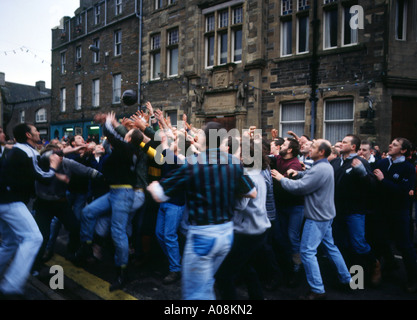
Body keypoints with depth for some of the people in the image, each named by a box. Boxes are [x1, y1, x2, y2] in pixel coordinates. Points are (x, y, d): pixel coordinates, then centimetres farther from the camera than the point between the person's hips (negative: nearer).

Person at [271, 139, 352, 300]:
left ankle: (317, 291, 1)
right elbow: (309, 176, 21)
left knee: (307, 251, -5)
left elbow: (299, 187, -24)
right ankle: (346, 279, 32)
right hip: (326, 214, 10)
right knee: (330, 247, 20)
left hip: (317, 217, -10)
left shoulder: (320, 169, -24)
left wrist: (281, 179, -10)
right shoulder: (326, 166, 9)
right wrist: (297, 173, 1)